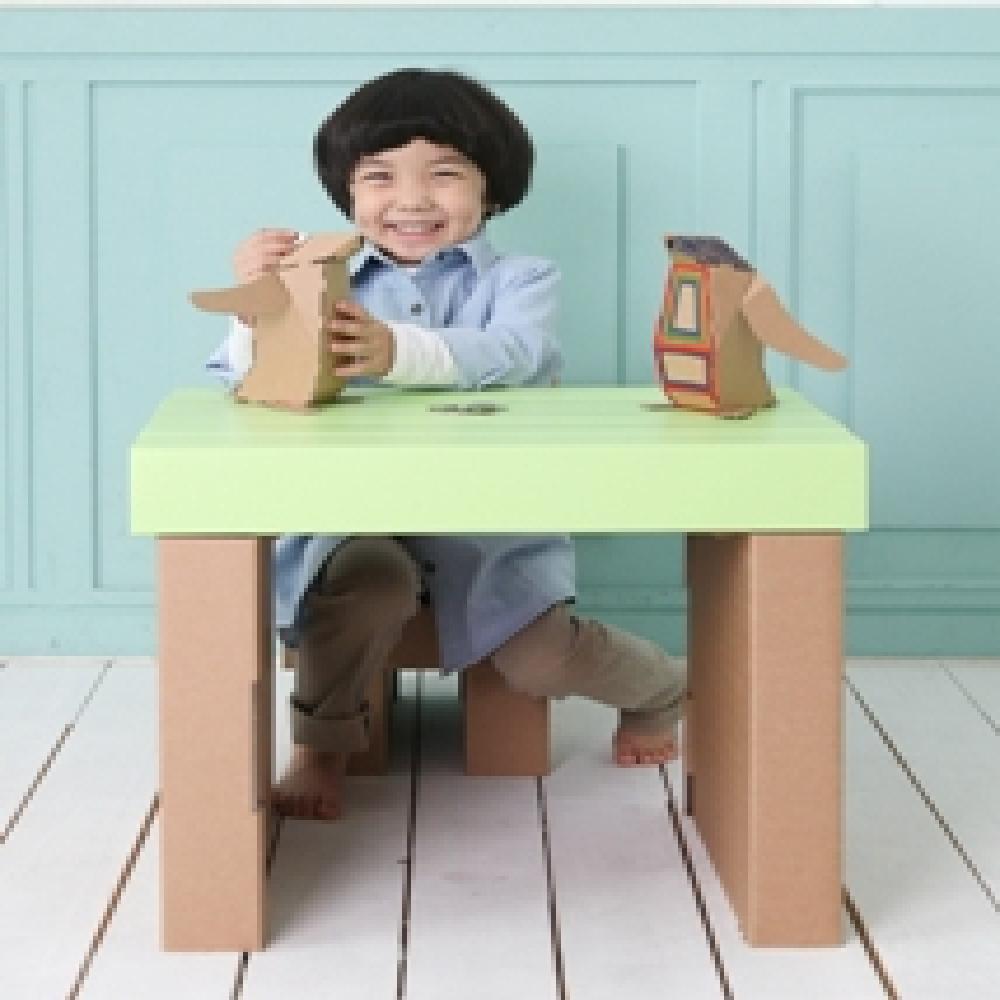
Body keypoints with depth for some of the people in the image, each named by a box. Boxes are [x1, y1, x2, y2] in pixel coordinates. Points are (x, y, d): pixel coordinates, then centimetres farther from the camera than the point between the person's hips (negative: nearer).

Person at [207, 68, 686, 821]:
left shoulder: (519, 281, 1)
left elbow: (511, 356, -22)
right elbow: (246, 386, -5)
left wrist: (397, 350, -41)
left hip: (490, 517, 0)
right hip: (358, 516, 0)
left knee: (540, 661, -16)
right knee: (369, 585, -32)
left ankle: (660, 690, 22)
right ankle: (323, 745, -4)